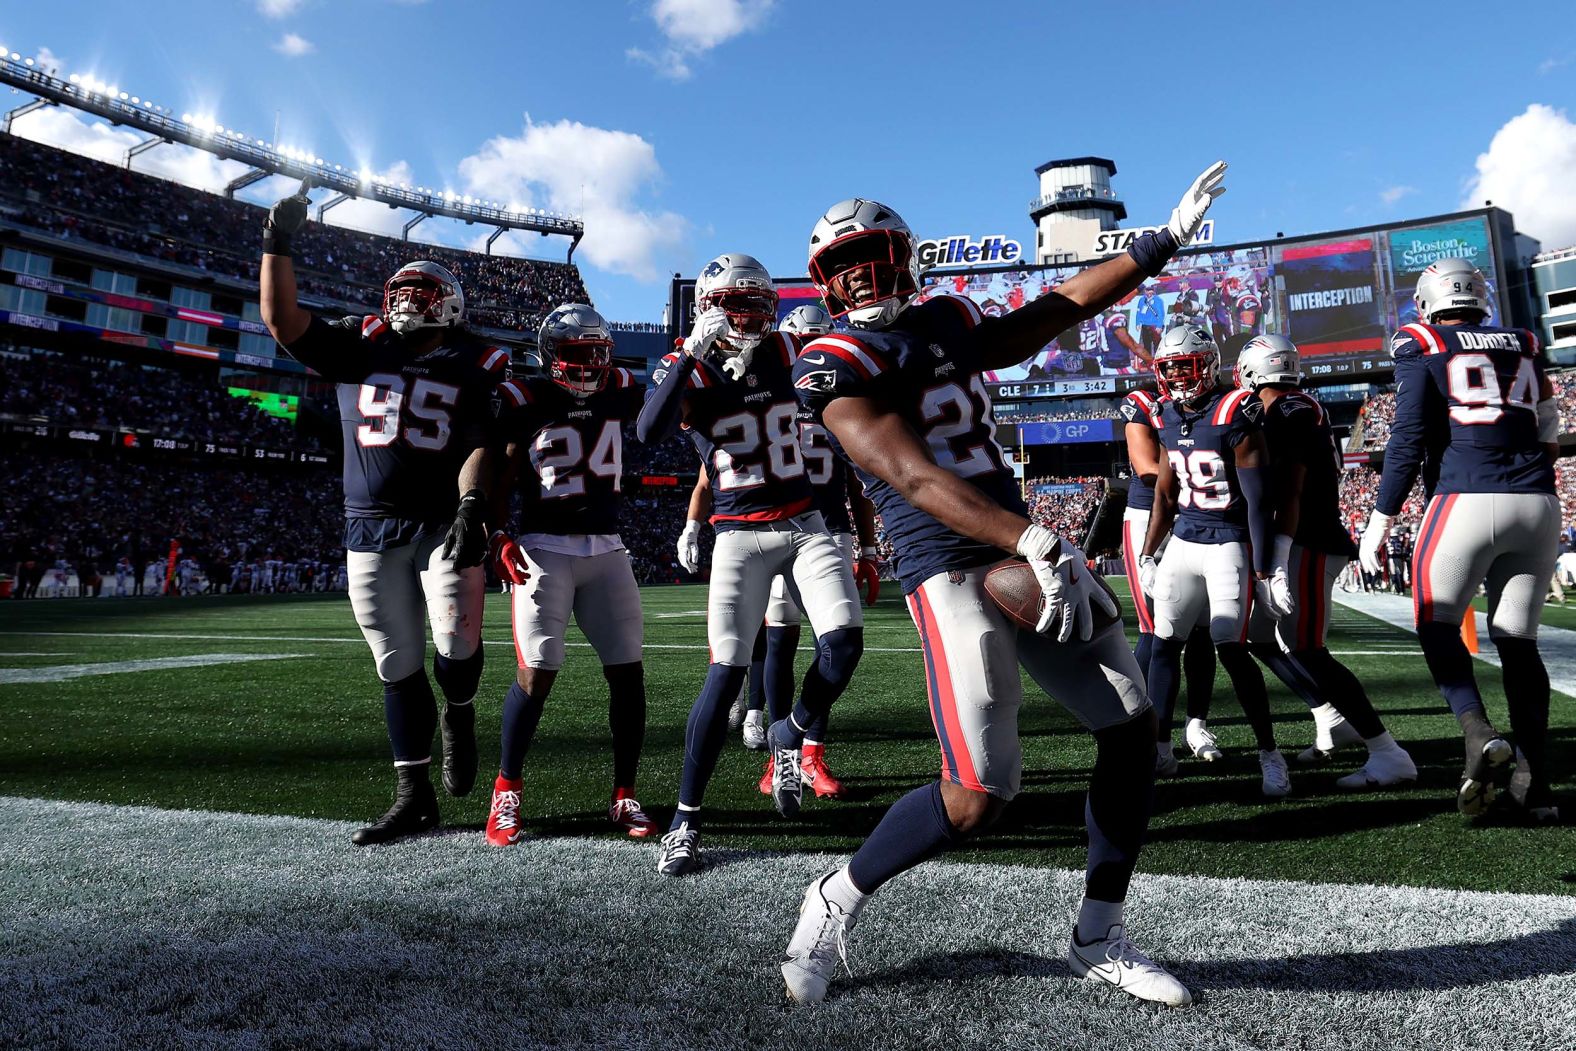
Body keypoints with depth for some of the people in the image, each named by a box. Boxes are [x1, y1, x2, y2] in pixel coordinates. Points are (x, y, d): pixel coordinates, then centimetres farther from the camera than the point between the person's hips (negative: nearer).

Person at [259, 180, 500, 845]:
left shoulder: (471, 369, 4)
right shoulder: (359, 350, 12)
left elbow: (478, 446, -7)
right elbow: (281, 320, 7)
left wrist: (472, 506, -22)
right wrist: (278, 243, 4)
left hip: (443, 521, -2)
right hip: (371, 529, 3)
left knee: (456, 644, -18)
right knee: (398, 666, 6)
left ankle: (458, 717, 19)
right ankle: (413, 798, 16)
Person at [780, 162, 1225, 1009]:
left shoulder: (947, 324, 16)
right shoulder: (835, 366, -7)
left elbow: (1064, 308, 25)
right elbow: (915, 479, -21)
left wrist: (1166, 238, 25)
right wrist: (1033, 544, -32)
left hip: (1025, 540, 8)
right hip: (951, 570, -8)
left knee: (1131, 727, 6)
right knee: (978, 795, -15)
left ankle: (1098, 939, 23)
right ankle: (836, 901, 12)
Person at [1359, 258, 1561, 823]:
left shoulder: (1423, 347, 3)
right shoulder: (1523, 345, 17)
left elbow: (1408, 441, -4)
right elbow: (1550, 436, 20)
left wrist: (1380, 520, -2)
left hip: (1467, 501, -5)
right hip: (1538, 504, 5)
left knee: (1437, 625, 8)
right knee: (1518, 639, 10)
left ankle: (1480, 734, -15)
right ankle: (1536, 783, 7)